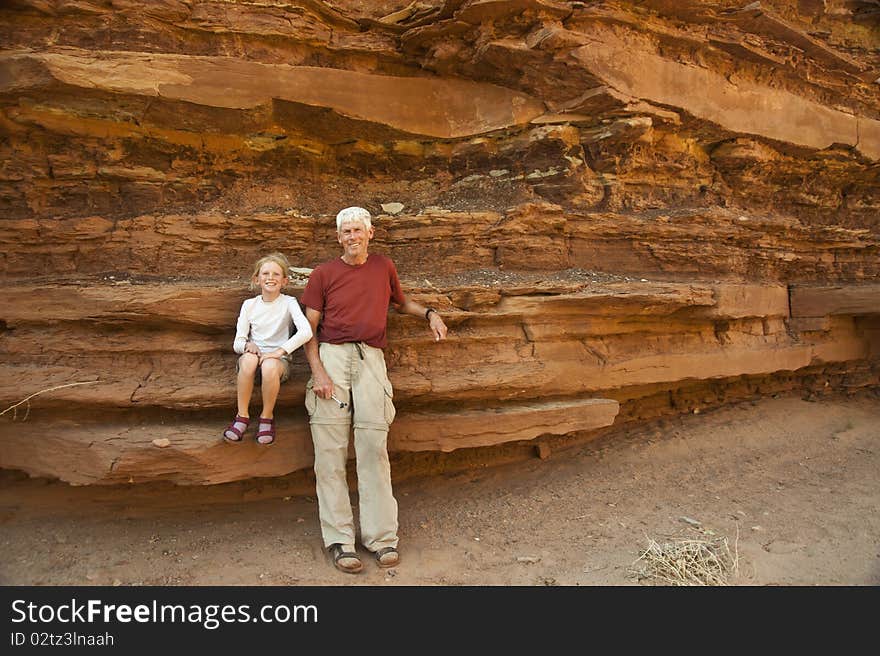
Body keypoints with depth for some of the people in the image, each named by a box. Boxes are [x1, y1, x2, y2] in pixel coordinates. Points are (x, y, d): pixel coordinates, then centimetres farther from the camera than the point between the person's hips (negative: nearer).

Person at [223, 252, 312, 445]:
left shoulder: (288, 303, 0)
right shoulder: (249, 304, 9)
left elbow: (306, 332, -18)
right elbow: (237, 343, 6)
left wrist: (280, 351, -25)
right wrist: (247, 345, -17)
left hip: (279, 359, -2)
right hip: (253, 355, 2)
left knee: (269, 366, -37)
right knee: (249, 359, -34)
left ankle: (267, 416, -13)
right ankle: (242, 416, -19)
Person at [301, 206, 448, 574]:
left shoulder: (384, 267, 18)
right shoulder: (323, 274, 10)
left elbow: (400, 302, 36)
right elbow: (309, 329, 7)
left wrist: (429, 313, 19)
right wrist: (318, 371, -6)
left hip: (370, 357, 1)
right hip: (331, 355, -1)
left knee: (374, 447, -6)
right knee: (330, 450, -5)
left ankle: (381, 536, 0)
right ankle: (339, 539, 1)